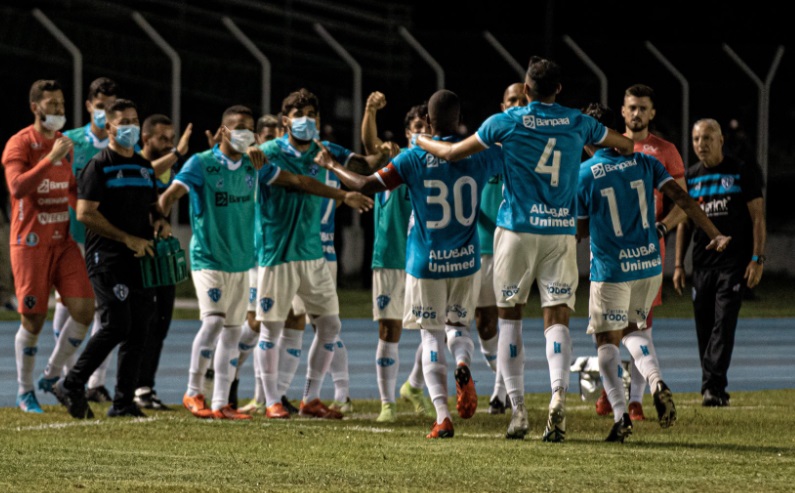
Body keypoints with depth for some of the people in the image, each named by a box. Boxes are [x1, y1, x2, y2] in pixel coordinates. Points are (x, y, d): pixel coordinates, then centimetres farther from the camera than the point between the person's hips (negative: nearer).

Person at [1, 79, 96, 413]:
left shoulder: (65, 144, 14)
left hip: (63, 241, 6)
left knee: (83, 309, -6)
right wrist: (52, 157, -26)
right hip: (31, 243, -6)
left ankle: (52, 375, 12)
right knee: (33, 320, -2)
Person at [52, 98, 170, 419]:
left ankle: (123, 402, 9)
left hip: (140, 259, 7)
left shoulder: (144, 167, 18)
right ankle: (71, 386, -2)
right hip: (107, 257, -7)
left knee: (139, 330, 3)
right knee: (116, 325, -15)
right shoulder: (99, 166, -5)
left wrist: (160, 222, 5)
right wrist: (127, 238, -16)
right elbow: (85, 213, -12)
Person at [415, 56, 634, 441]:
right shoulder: (577, 123, 4)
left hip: (517, 229, -1)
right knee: (557, 318, 1)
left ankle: (518, 407, 4)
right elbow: (625, 145, 21)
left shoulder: (506, 123, -3)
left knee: (509, 315, 10)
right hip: (562, 232, 1)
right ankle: (558, 394, -23)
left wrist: (420, 140, 24)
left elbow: (451, 153, 5)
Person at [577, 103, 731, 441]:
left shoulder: (582, 175, -8)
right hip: (649, 265, 4)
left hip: (609, 271, -4)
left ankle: (621, 415, -8)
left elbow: (579, 230, -1)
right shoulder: (645, 163, 2)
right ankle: (657, 382, -4)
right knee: (633, 329, 24)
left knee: (607, 341, 7)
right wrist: (715, 235, -2)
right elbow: (683, 200, -4)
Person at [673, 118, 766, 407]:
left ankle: (713, 386, -19)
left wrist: (757, 259, -8)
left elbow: (758, 218, 0)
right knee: (704, 327, 4)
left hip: (734, 262, -4)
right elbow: (683, 222, 16)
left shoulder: (743, 173, 0)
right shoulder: (690, 177, 11)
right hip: (702, 264, 5)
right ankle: (713, 389, 11)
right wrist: (678, 265, 11)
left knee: (724, 324, -14)